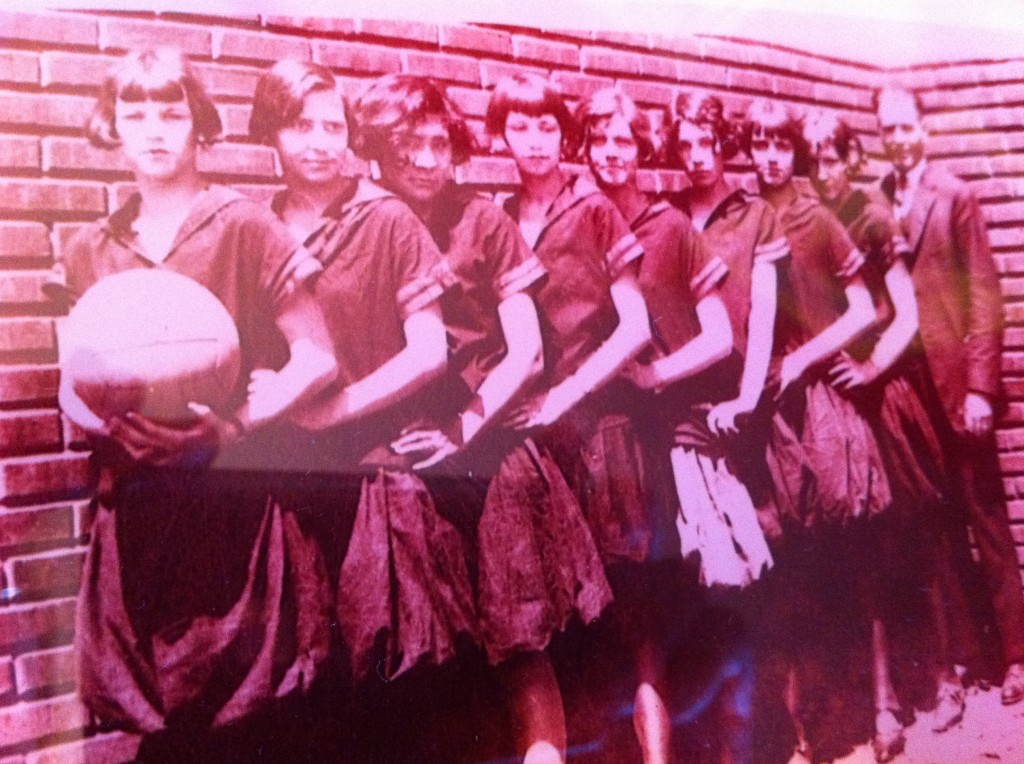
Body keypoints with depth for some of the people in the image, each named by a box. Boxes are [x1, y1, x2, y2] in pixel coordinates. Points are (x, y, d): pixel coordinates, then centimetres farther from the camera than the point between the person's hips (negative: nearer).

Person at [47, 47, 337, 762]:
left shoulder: (244, 228, -2)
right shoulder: (91, 252, 11)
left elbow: (317, 359, -5)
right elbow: (73, 383, 15)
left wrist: (232, 423, -18)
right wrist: (111, 422, -7)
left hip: (234, 495, -3)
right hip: (135, 501, 4)